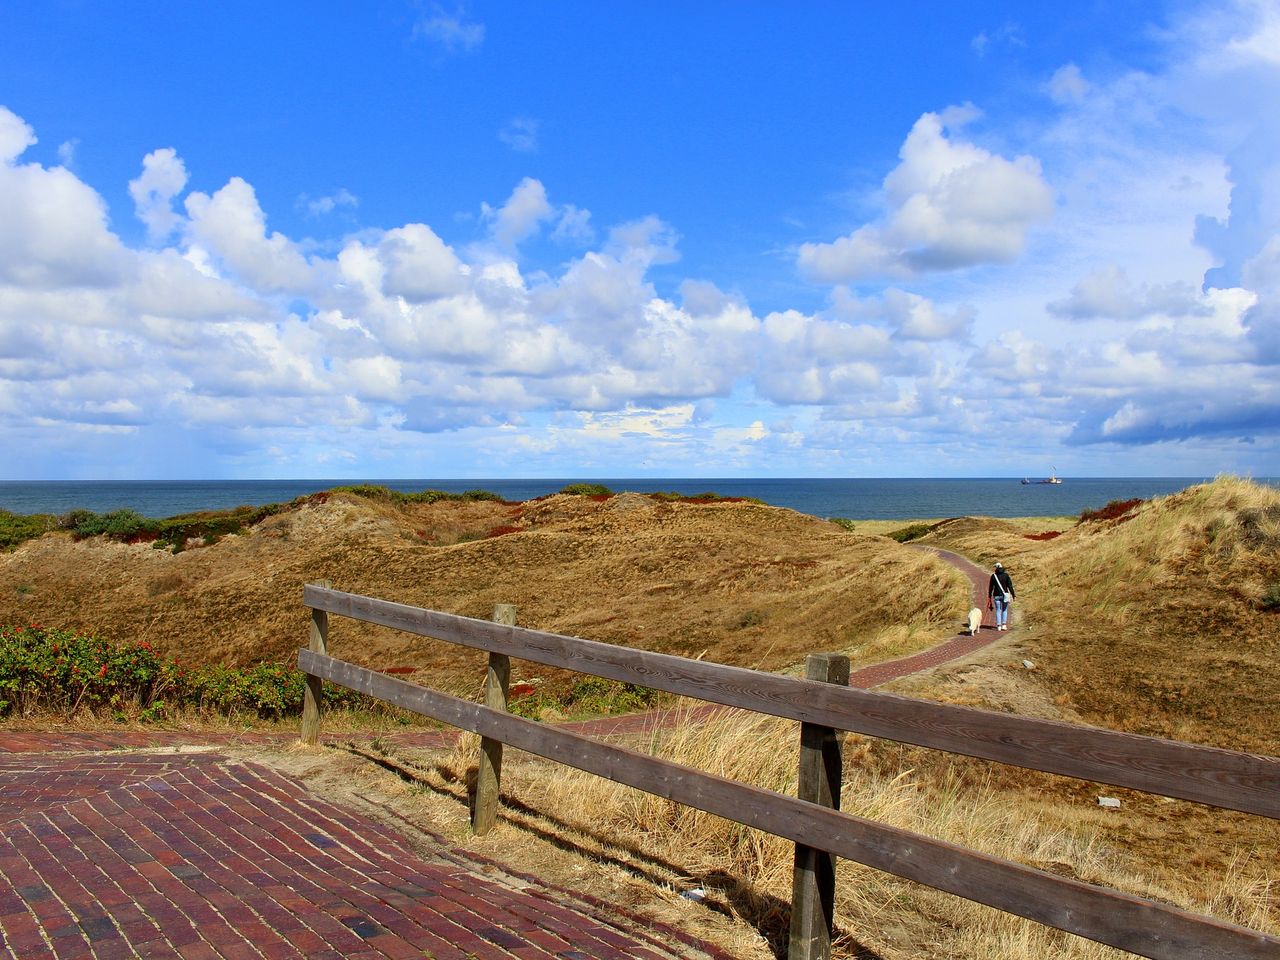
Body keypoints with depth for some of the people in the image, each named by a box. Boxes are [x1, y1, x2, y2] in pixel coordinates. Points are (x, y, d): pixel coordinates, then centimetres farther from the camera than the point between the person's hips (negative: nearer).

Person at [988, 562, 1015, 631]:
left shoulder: (993, 576, 0)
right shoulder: (1006, 575, -3)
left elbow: (991, 587, 3)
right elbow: (1010, 586, -6)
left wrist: (989, 596, 12)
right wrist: (1013, 595, -2)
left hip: (996, 595, 1)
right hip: (1005, 595, 0)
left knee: (998, 610, 8)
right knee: (1005, 610, 14)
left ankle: (998, 626, 4)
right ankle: (1004, 624, 4)